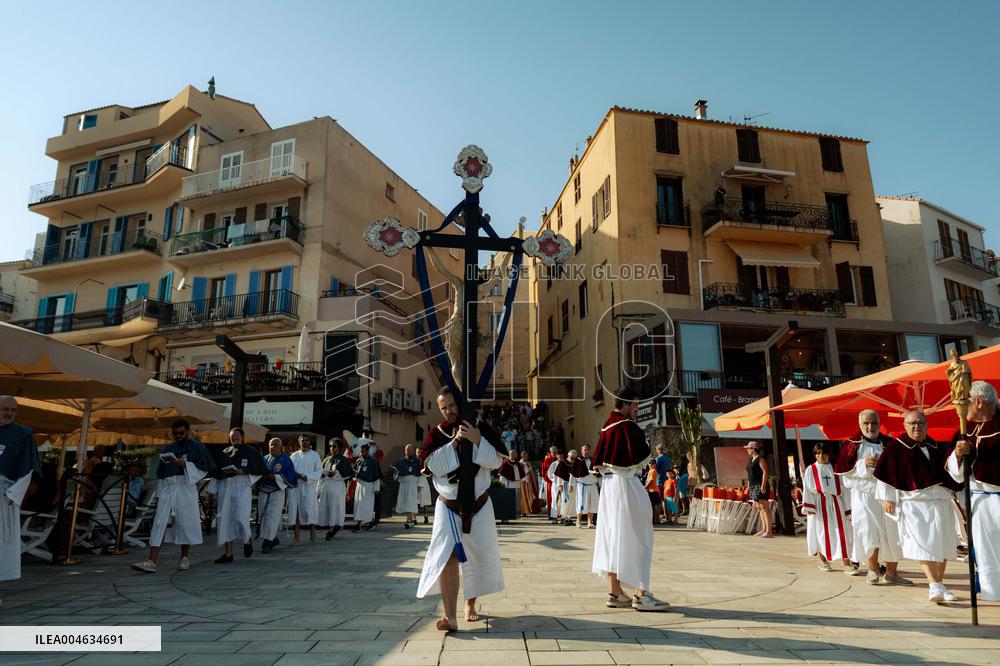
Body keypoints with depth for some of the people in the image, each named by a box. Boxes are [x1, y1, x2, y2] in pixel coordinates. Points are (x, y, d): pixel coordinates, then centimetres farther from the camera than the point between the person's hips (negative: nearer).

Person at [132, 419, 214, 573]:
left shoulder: (196, 447, 5)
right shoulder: (167, 449, 18)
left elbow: (204, 468, -3)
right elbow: (160, 473, 20)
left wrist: (185, 464, -16)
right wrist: (159, 494, 12)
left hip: (186, 488, -3)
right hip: (167, 488, 3)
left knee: (186, 523, 0)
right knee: (159, 523, -6)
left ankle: (184, 558, 14)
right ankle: (151, 562, -9)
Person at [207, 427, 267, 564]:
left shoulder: (251, 452, 3)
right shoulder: (225, 453, 12)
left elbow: (260, 471, 3)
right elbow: (217, 472, 17)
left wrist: (243, 472, -12)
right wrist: (212, 490, 10)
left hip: (242, 487, -4)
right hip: (225, 487, 4)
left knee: (240, 518, -14)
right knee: (225, 519, 1)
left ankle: (247, 540, 17)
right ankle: (228, 553, 9)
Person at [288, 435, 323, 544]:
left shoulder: (315, 455, 4)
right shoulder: (294, 455, 11)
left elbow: (319, 471, 0)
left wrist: (308, 477, -15)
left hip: (309, 487, -2)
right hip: (295, 486, 2)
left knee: (309, 509, -4)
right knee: (296, 511, 0)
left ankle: (312, 528, 22)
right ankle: (296, 536, 6)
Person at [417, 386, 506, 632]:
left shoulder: (480, 429, -3)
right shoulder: (437, 434, -1)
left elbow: (496, 461, -10)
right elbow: (432, 464, -14)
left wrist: (477, 441, -23)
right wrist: (454, 442, -22)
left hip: (479, 505, 1)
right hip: (448, 506, -1)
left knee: (479, 556, 11)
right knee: (447, 557, -14)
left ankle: (471, 604, 31)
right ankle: (450, 616, -14)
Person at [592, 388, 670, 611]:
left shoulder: (607, 426, 10)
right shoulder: (628, 426, -15)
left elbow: (598, 460, 14)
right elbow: (641, 456, -19)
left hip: (609, 483, 8)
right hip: (627, 485, -8)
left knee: (614, 536, 11)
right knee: (636, 537, -1)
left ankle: (615, 592, 16)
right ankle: (640, 593, 2)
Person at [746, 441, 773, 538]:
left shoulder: (760, 459, -10)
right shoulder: (750, 459, 16)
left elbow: (765, 472, -16)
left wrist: (763, 486, -22)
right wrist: (749, 484, 17)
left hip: (760, 486, -9)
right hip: (753, 486, 9)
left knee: (764, 508, -8)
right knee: (758, 507, 12)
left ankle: (769, 531, -7)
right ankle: (764, 529, 19)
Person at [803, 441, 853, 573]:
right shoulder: (810, 470, 1)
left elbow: (842, 490, 8)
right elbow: (807, 489, -3)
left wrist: (847, 508, 5)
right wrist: (809, 507, -12)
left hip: (835, 505, 2)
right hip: (819, 506, -1)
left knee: (841, 533, -3)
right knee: (821, 533, 5)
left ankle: (846, 564, -2)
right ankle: (823, 561, 20)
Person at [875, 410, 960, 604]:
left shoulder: (937, 448, 14)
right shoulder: (896, 447, -3)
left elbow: (947, 473, 23)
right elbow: (885, 473, -4)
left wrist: (952, 495, 20)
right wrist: (887, 497, -7)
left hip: (940, 501, 6)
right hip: (913, 502, -5)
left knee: (943, 544, 8)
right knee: (923, 543, -16)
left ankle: (938, 585, 20)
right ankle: (935, 585, -20)